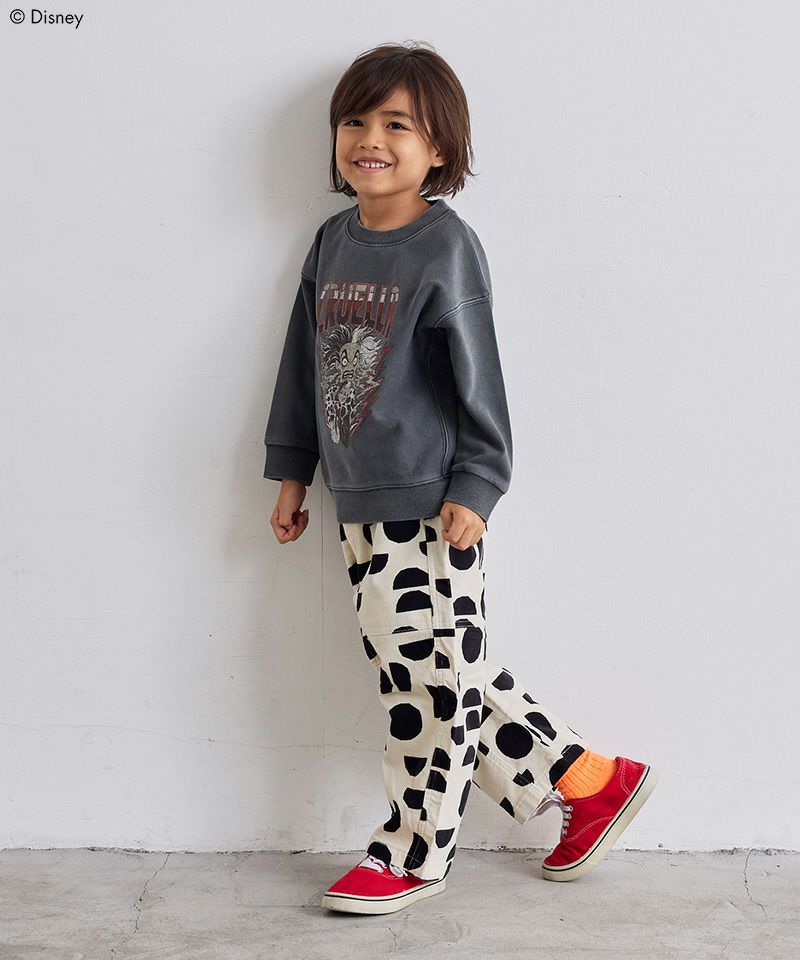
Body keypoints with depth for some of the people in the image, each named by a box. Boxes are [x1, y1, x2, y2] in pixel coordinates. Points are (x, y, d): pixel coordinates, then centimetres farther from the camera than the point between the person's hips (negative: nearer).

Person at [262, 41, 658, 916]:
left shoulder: (445, 244, -9)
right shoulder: (333, 241, 11)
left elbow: (478, 376, -11)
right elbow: (304, 361, 18)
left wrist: (474, 489, -13)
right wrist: (292, 469, 19)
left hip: (430, 506, -8)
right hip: (359, 507, 8)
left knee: (431, 675, 2)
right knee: (444, 675, 13)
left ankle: (413, 853, 19)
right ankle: (591, 780, 27)